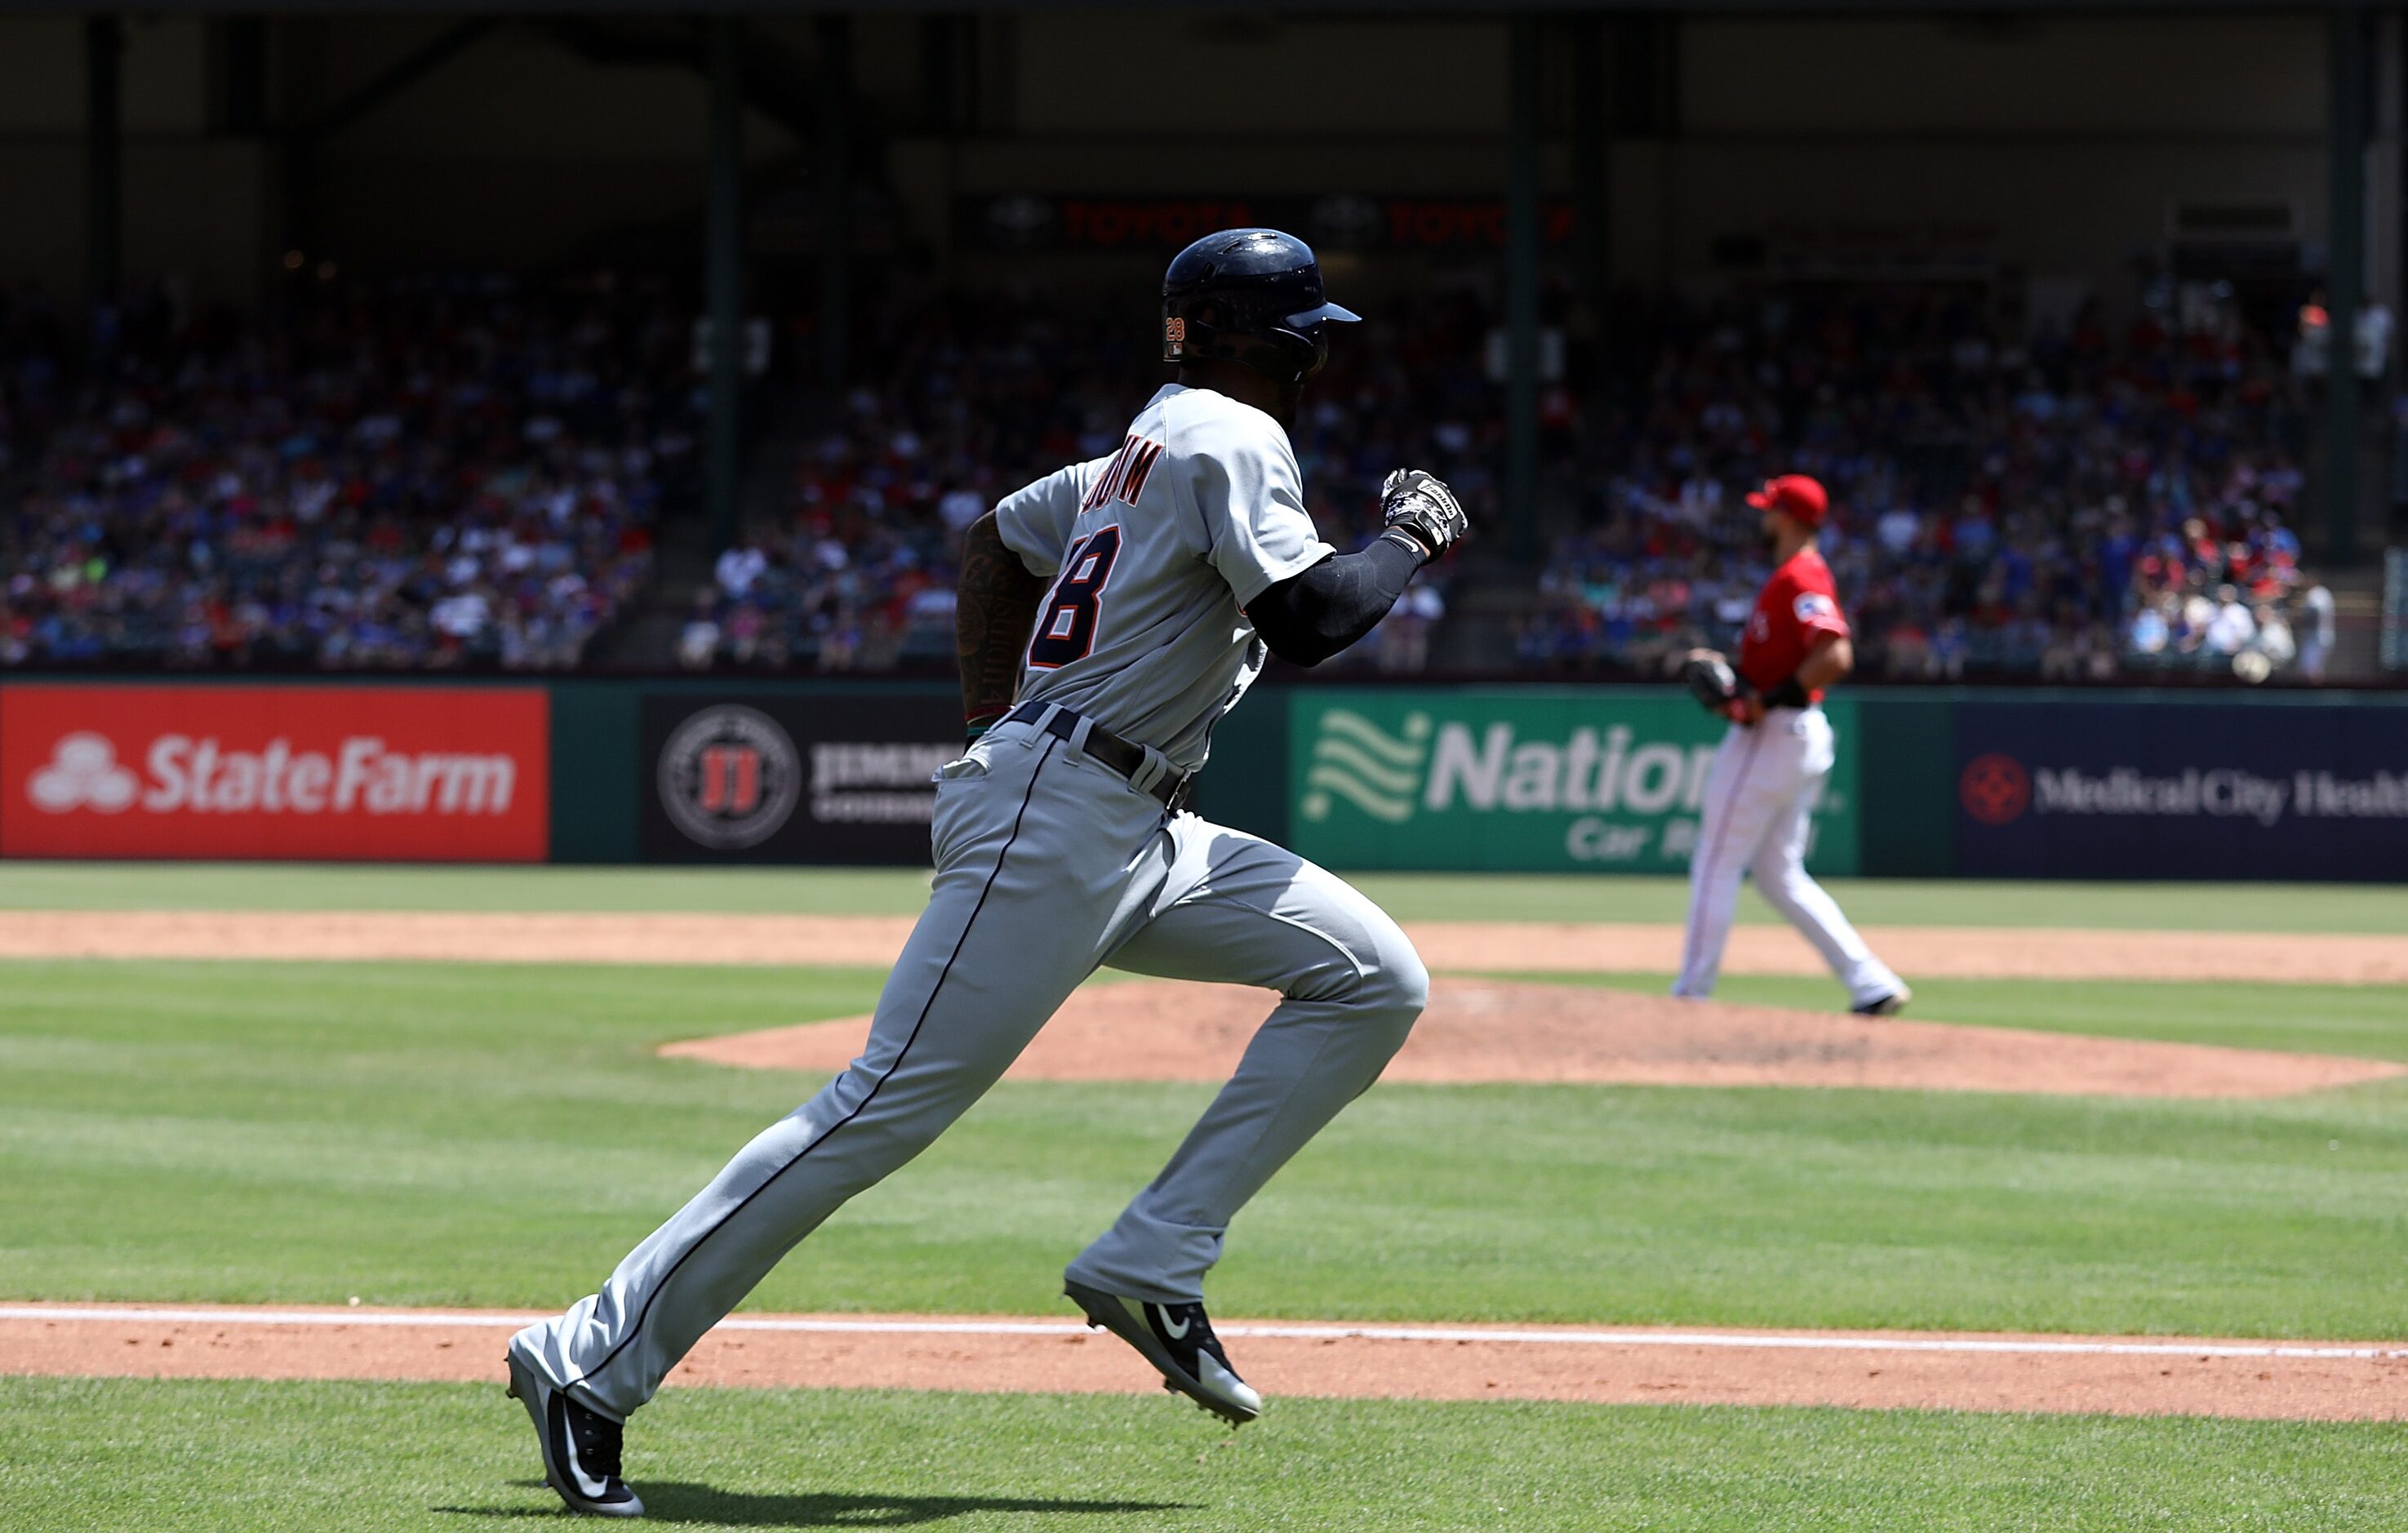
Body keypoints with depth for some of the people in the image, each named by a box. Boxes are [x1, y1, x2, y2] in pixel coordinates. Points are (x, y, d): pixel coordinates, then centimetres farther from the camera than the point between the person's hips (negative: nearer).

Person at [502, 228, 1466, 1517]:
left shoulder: (1152, 449, 20)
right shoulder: (1232, 441, -9)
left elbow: (995, 537, 30)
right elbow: (1305, 622, -19)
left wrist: (992, 719, 24)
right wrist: (1411, 539, -2)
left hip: (1135, 832, 10)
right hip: (1055, 821, -10)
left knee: (1374, 978, 5)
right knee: (886, 1109, -14)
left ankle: (1150, 1265, -1)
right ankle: (590, 1365, -13)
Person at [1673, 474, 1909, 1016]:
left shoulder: (1799, 578, -16)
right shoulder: (1798, 575, 17)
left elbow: (1835, 657, -28)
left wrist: (1768, 699, -22)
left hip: (1771, 734, -10)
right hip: (1802, 737, 10)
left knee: (1716, 866, -3)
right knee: (1780, 875, 13)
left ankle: (1692, 993, 1)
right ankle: (1870, 983, 6)